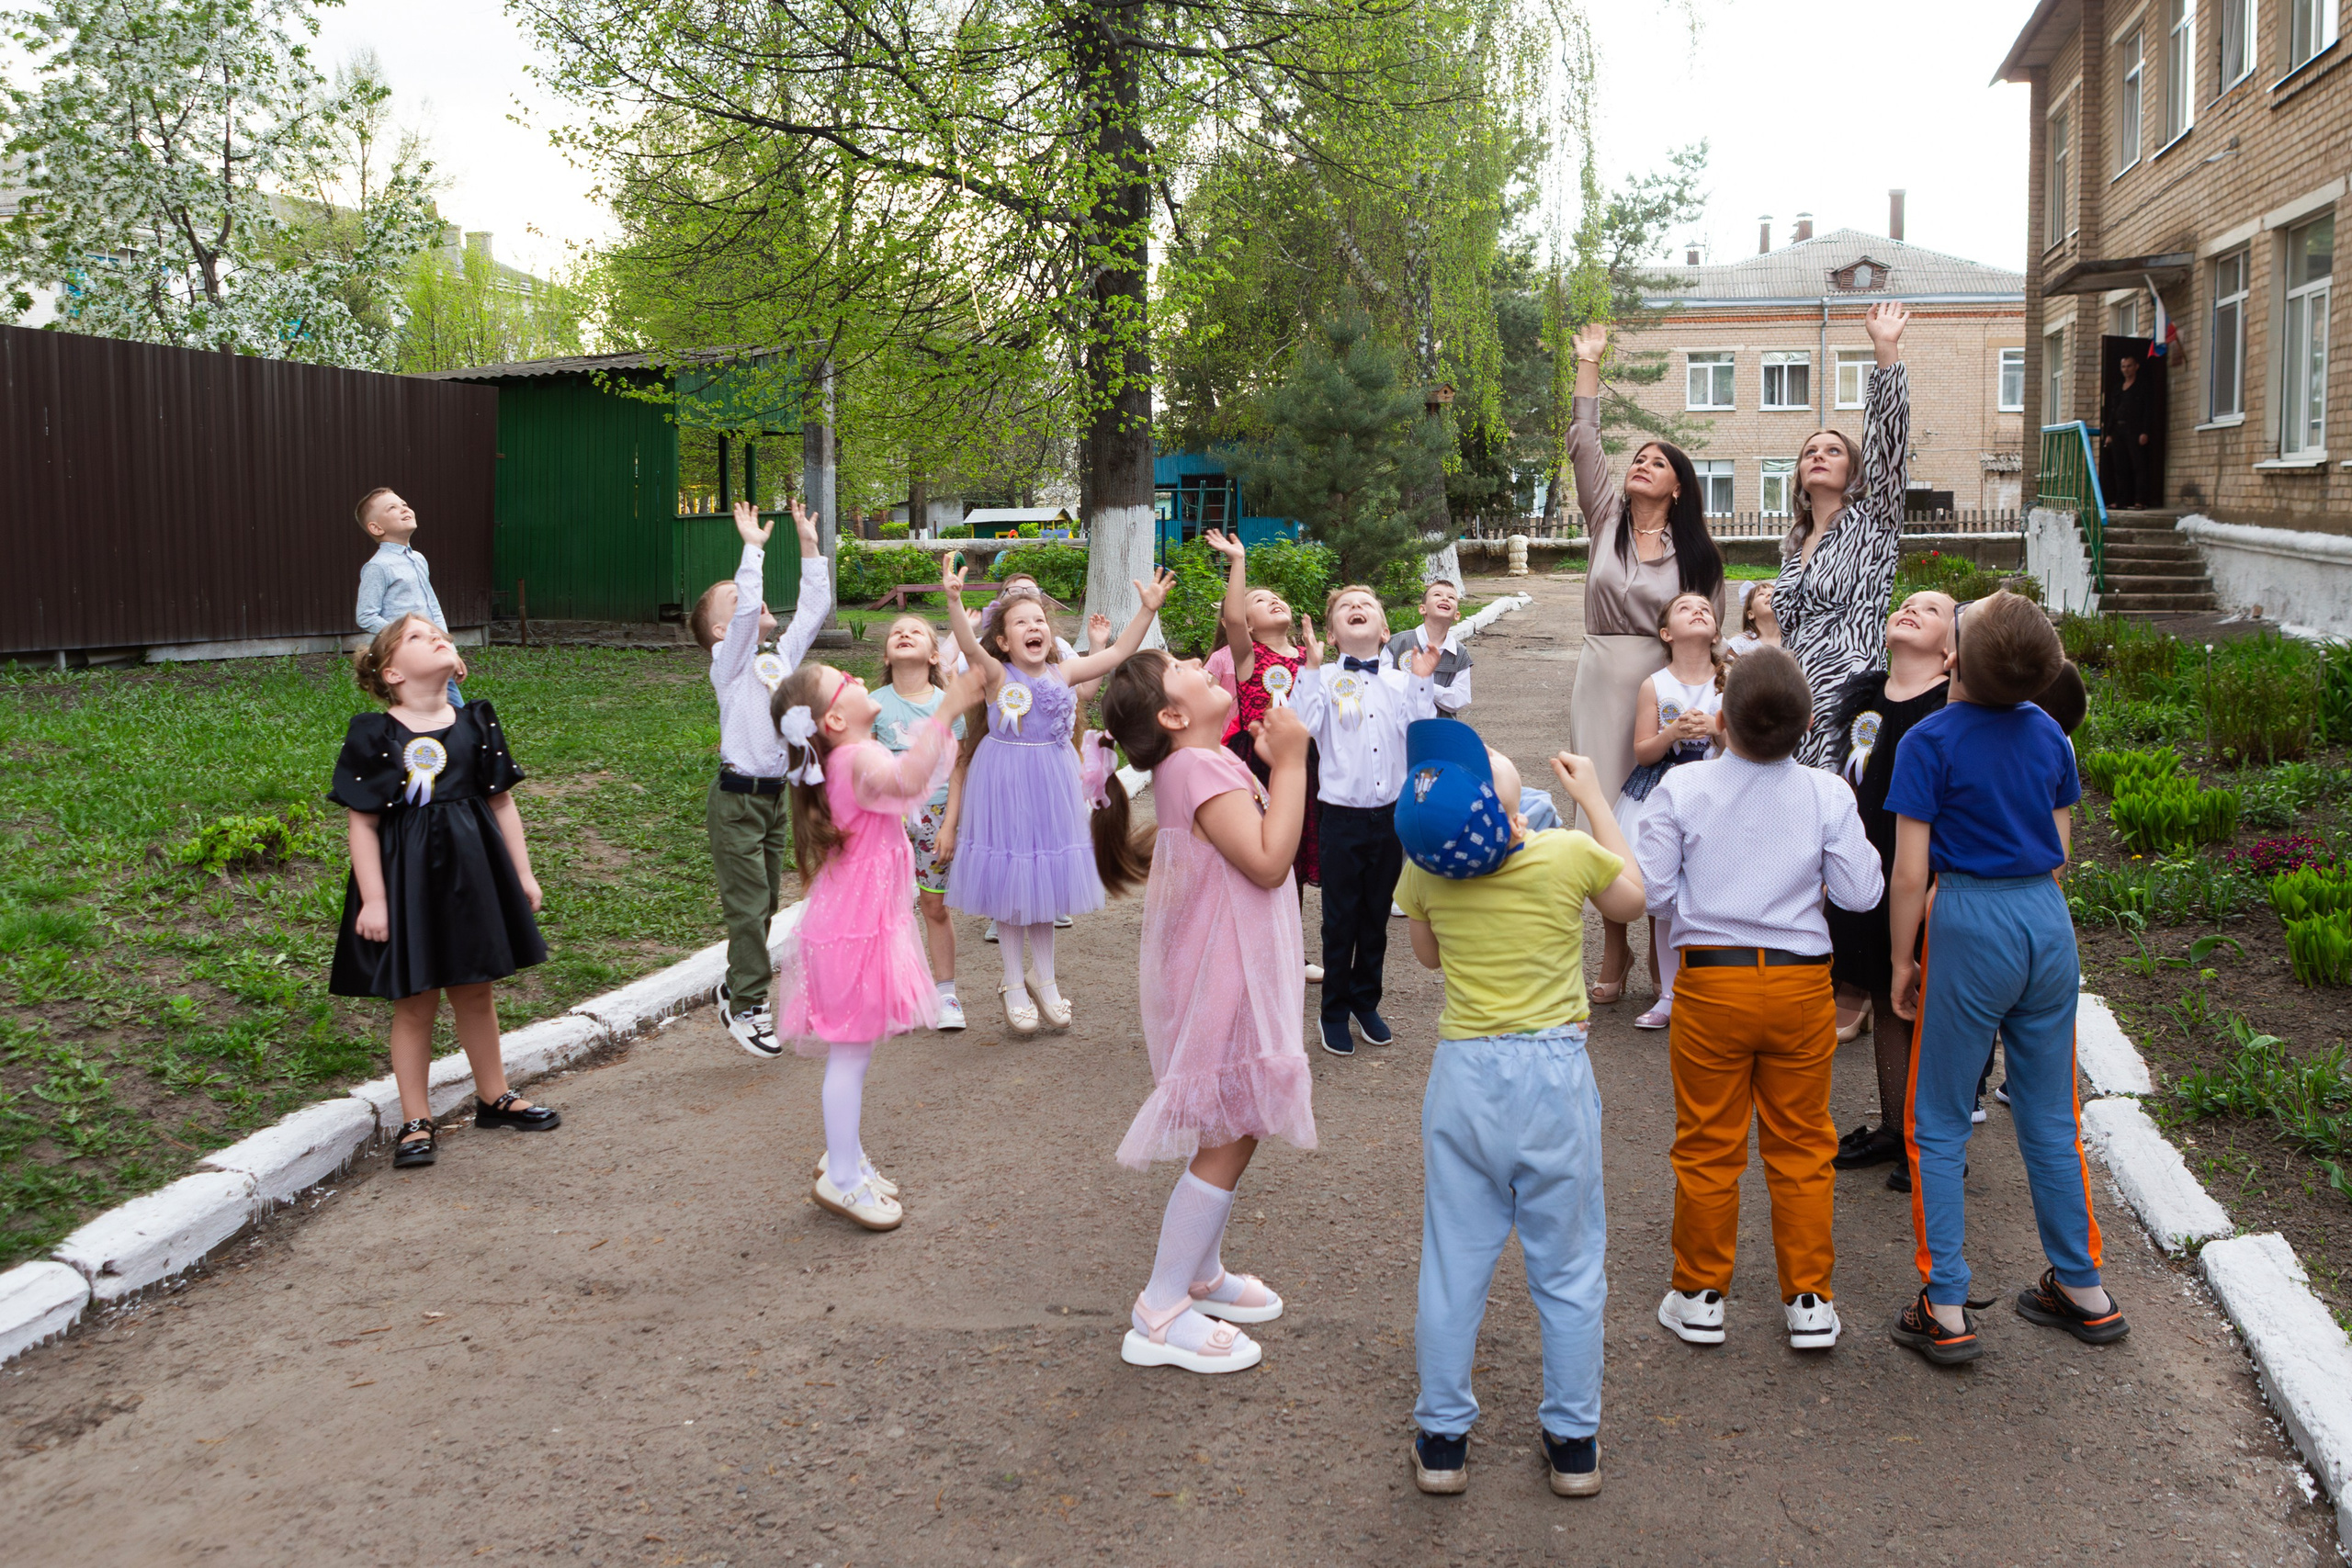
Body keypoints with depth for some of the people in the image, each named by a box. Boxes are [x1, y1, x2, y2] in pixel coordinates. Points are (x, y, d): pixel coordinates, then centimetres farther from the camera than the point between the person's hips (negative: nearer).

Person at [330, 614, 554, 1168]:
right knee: (414, 1002, 4)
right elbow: (363, 823, -9)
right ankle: (416, 1122, 17)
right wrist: (373, 899, -12)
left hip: (472, 870, 4)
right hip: (407, 876, -4)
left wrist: (523, 874, 9)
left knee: (476, 991, 15)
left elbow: (502, 801, 9)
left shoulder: (476, 722, 4)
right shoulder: (373, 736, -9)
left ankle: (494, 1097, 32)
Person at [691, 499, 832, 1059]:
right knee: (748, 906, -4)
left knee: (766, 902, 14)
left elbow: (813, 609, 11)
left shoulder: (782, 656, 11)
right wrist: (753, 548, -22)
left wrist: (810, 547, 7)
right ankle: (745, 1006, 7)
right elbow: (747, 613, -25)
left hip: (776, 796, 7)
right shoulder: (730, 663, -8)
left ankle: (735, 987, 29)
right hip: (737, 798, -7)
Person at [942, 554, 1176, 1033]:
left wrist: (1147, 609, -9)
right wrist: (954, 600, -48)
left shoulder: (1062, 672, 0)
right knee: (1009, 888, 6)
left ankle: (1043, 978, 29)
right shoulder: (997, 675, -13)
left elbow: (1117, 653, 0)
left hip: (1051, 782, 4)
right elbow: (970, 647, -32)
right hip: (1006, 784, -4)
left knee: (1045, 886, 14)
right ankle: (1014, 986, 20)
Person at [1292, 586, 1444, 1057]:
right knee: (1340, 920, 6)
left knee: (1376, 918, 14)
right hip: (1342, 815, -3)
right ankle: (1334, 1013, 19)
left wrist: (1422, 680, -11)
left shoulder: (1400, 682, 5)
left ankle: (1366, 1003, 31)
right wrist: (1310, 669, -19)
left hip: (1389, 814, 3)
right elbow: (1303, 727, -18)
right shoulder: (1325, 680, -3)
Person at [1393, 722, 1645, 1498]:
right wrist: (1592, 798, 13)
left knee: (1452, 1266, 11)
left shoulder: (1425, 873, -8)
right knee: (1568, 1268, 13)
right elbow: (1631, 901, 9)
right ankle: (1574, 1441, 24)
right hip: (1554, 1074, -1)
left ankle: (1442, 1439, 22)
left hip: (1464, 1076, 1)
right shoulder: (1568, 856, -14)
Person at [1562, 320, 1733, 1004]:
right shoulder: (1607, 520, 9)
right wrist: (1588, 365, 4)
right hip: (1602, 682, 2)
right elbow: (1583, 446, 3)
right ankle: (1614, 952, 14)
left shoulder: (1698, 553, 3)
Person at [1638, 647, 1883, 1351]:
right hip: (1801, 983, 1)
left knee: (1707, 1146, 11)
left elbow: (1651, 890, -7)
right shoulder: (1826, 795, -8)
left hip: (1711, 982, -1)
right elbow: (1861, 892, -3)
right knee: (1801, 1145, 14)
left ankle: (1699, 1296, 23)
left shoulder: (1681, 789, -10)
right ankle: (1810, 1301, 23)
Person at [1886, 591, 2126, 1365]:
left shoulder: (1930, 741, -12)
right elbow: (2059, 851, 11)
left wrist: (1902, 962, -3)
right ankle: (2084, 1291, 26)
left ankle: (1946, 1312, 6)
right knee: (2050, 1116, 17)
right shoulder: (2047, 732, 4)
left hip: (1971, 922, -5)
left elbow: (1909, 873, -13)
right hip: (2047, 922, 6)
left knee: (1938, 1126, 5)